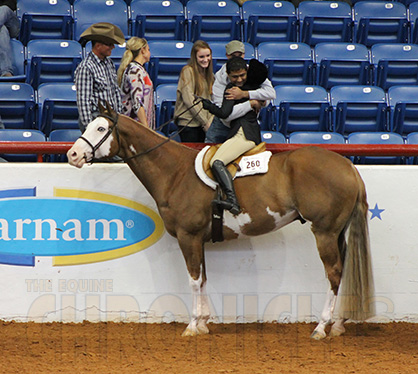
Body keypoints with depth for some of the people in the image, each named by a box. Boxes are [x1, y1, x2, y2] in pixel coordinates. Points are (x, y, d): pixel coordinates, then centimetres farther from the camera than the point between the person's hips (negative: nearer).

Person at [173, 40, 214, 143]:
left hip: (204, 124, 6)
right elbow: (189, 100, -12)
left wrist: (211, 119, -3)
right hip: (188, 123, -6)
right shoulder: (188, 71, -5)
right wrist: (205, 122, -13)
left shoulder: (208, 73, 17)